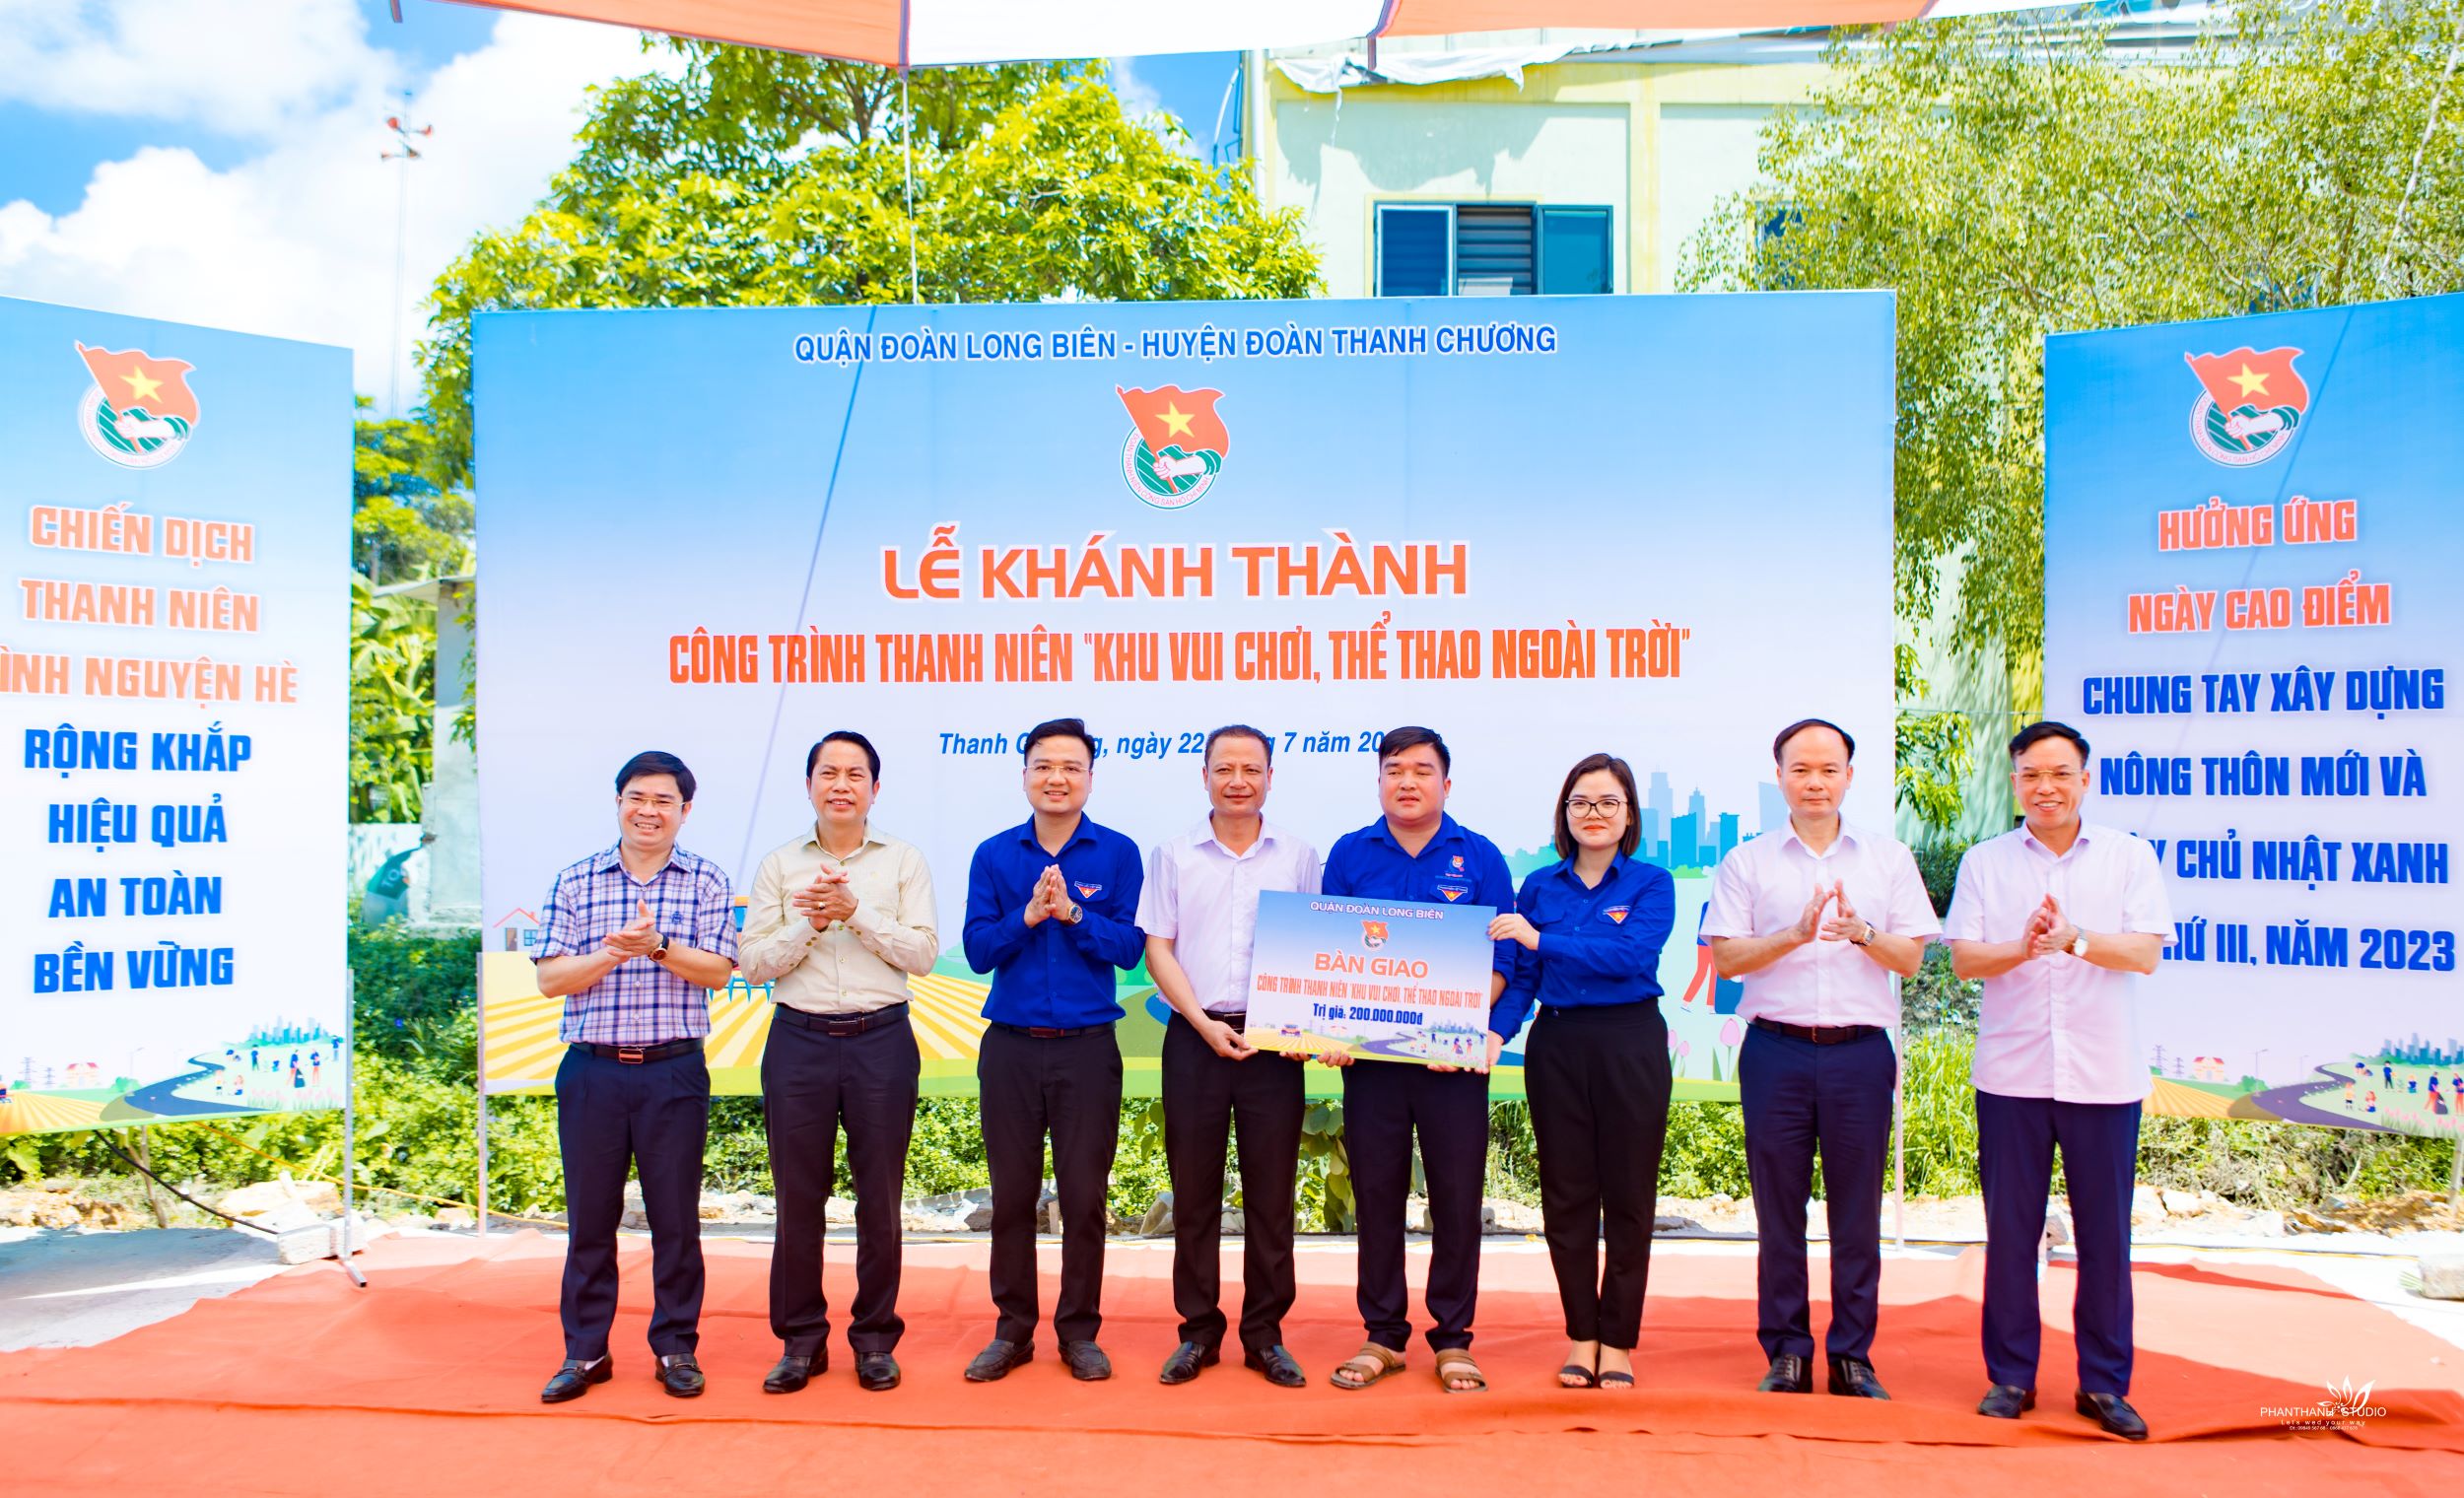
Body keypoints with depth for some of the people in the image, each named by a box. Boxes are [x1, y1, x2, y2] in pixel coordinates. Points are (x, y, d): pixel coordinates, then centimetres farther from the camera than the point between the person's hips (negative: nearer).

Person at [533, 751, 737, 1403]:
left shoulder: (706, 882, 4)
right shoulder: (575, 881, 7)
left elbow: (717, 970, -6)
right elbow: (551, 978, 0)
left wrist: (657, 944, -19)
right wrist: (614, 951, -15)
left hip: (674, 1071, -1)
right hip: (592, 1069, 1)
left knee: (675, 1216, 5)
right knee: (589, 1215, 7)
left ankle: (676, 1348, 18)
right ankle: (585, 1351, 20)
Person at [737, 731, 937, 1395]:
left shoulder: (903, 861, 5)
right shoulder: (779, 865, 8)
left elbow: (922, 952, -5)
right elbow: (753, 964, 2)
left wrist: (856, 912, -14)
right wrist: (810, 924, -12)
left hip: (882, 1040, -1)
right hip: (800, 1039, 1)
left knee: (879, 1196, 4)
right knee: (798, 1196, 5)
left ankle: (875, 1338, 17)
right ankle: (801, 1339, 17)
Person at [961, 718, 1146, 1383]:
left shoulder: (1118, 853, 1)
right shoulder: (994, 855, 5)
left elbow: (1130, 947, -6)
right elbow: (978, 949, -2)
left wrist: (1073, 911, -19)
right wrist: (1028, 914, -17)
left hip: (1087, 1047, -1)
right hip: (1010, 1046, 1)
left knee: (1083, 1196, 4)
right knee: (1012, 1194, 8)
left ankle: (1080, 1331, 18)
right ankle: (1012, 1330, 20)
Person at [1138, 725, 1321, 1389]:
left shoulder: (1299, 857, 7)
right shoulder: (1173, 856, 6)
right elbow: (1158, 948, 3)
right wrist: (1205, 1024, -8)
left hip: (1275, 1042, 0)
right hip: (1195, 1037, 0)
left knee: (1271, 1192, 4)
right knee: (1194, 1191, 5)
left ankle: (1264, 1334, 15)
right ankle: (1198, 1330, 16)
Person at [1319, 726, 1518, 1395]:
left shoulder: (1479, 858, 3)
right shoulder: (1349, 854, 7)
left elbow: (1500, 960, -1)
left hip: (1454, 1056, -1)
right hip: (1369, 1054, 1)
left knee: (1457, 1195, 3)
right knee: (1376, 1193, 7)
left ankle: (1453, 1338, 16)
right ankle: (1382, 1335, 18)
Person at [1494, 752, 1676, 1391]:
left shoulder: (1652, 883, -1)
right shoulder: (1539, 886, 8)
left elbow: (1631, 954, -18)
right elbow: (1520, 978, 7)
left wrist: (1539, 938, -19)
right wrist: (1496, 1032, -10)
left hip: (1630, 1043, -2)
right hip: (1556, 1044, 3)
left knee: (1628, 1198, 4)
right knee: (1566, 1195, 6)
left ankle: (1618, 1342, 15)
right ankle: (1581, 1336, 18)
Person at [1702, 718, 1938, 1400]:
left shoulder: (1888, 857, 9)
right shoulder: (1747, 862, 7)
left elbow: (1910, 958, 5)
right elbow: (1726, 956, -1)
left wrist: (1861, 932, -15)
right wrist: (1796, 934, -16)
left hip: (1861, 1052, 1)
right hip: (1777, 1050, 0)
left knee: (1857, 1209, 4)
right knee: (1778, 1208, 4)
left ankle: (1852, 1356, 14)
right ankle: (1786, 1352, 14)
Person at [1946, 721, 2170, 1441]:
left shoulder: (2129, 856, 5)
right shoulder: (1985, 862, 6)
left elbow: (2146, 953, -6)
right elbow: (1964, 958, -1)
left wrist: (2075, 938, -23)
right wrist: (2022, 948, -21)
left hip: (2104, 1076, 0)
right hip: (2012, 1075, 1)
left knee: (2105, 1233, 5)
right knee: (2010, 1230, 5)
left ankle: (2104, 1384, 17)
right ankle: (2010, 1376, 17)